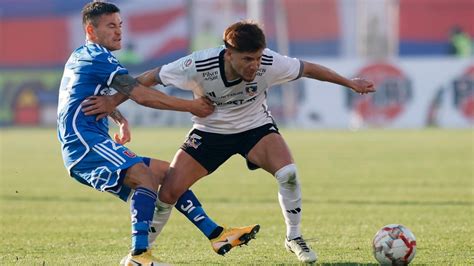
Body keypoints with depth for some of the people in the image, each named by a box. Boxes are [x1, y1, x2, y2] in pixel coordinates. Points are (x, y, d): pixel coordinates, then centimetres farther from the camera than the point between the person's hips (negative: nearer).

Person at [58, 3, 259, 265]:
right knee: (145, 177, -30)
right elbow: (142, 95, -14)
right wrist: (191, 105, -8)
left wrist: (121, 120, 30)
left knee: (166, 172, 11)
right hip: (86, 145, -11)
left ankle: (216, 234, 7)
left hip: (80, 153, 11)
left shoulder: (79, 57, 23)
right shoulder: (97, 58, -9)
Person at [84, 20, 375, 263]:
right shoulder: (199, 65, -32)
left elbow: (308, 68, -10)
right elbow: (151, 77, -18)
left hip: (256, 127, 0)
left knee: (288, 173, -26)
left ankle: (295, 239, -2)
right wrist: (113, 101, -18)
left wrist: (350, 83, 0)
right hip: (210, 131, 0)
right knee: (169, 192, -10)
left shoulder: (269, 63, -28)